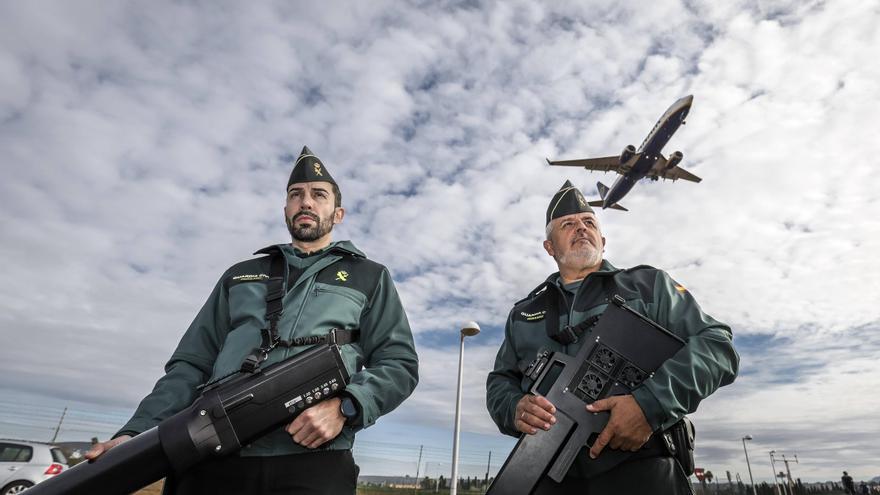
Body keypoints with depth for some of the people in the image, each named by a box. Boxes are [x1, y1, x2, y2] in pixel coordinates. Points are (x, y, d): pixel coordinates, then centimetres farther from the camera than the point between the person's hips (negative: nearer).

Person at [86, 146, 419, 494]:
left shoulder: (369, 277, 11)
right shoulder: (240, 276, 20)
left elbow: (401, 363, 4)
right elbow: (192, 364, 15)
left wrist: (346, 407, -14)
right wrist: (137, 432, 0)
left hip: (313, 463, -2)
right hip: (214, 459, 3)